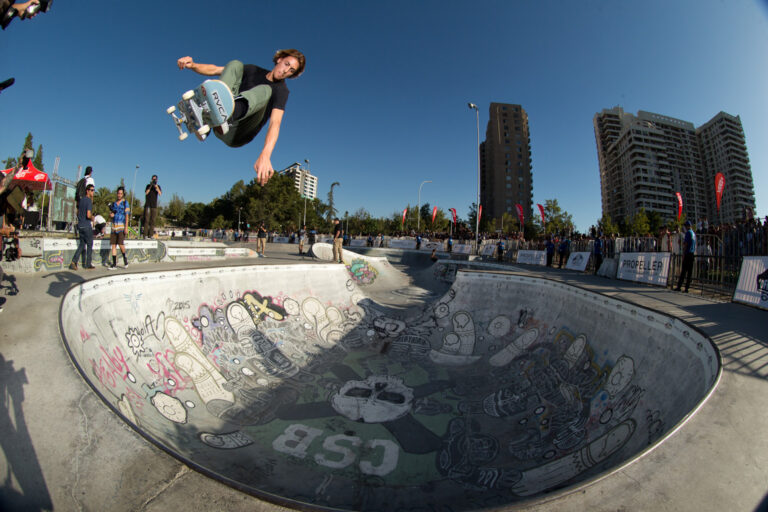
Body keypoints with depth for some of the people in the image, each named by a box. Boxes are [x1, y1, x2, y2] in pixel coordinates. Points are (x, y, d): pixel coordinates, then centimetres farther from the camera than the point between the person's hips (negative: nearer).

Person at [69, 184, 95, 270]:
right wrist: (92, 217, -2)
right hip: (87, 226, -7)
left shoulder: (81, 200, 12)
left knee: (82, 244, 14)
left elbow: (77, 212, 20)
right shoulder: (89, 201, -13)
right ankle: (88, 265, 7)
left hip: (80, 225, 7)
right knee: (89, 245, 3)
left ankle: (74, 261, 1)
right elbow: (88, 215, -22)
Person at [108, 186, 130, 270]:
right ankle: (114, 264, 4)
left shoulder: (125, 203, 3)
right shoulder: (113, 203, 16)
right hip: (114, 226, 5)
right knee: (113, 245, 1)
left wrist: (126, 227, -11)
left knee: (121, 244, -15)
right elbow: (110, 214, 24)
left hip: (121, 226, -5)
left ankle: (125, 258, 11)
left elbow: (127, 216, -3)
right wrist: (111, 215, -2)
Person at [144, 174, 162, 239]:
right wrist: (150, 186, -14)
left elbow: (160, 194, -7)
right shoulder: (148, 185, 9)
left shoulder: (158, 187, 10)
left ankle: (151, 235, 0)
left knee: (153, 220, -1)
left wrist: (156, 186, -18)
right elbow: (146, 193, -5)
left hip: (154, 206, 2)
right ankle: (145, 235, -8)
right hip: (148, 205, -1)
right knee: (147, 219, -7)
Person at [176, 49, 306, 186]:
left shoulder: (281, 90, -1)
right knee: (235, 64, -4)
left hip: (237, 136, -4)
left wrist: (265, 156, -36)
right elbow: (214, 70, 14)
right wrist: (193, 65, -9)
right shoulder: (253, 71, 15)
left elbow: (275, 123, -19)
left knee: (265, 90, -23)